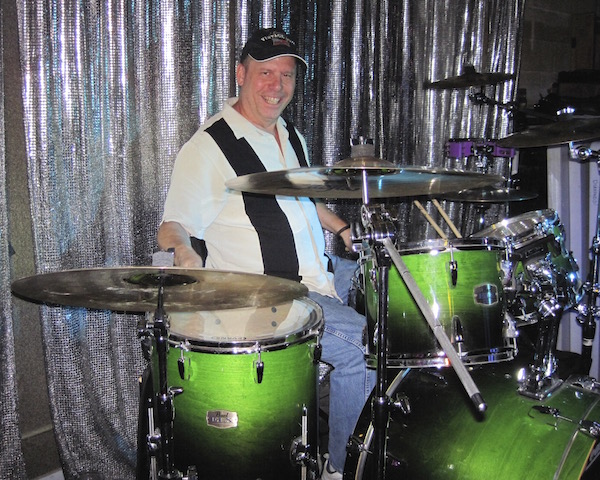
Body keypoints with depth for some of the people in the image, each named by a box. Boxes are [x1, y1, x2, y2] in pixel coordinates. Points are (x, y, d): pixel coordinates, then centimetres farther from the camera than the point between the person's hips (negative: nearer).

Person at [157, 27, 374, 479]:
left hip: (320, 271, 9)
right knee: (360, 344, -22)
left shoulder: (291, 137, 13)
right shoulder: (207, 148, -14)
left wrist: (343, 229, 16)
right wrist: (184, 251, -38)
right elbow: (173, 225, -17)